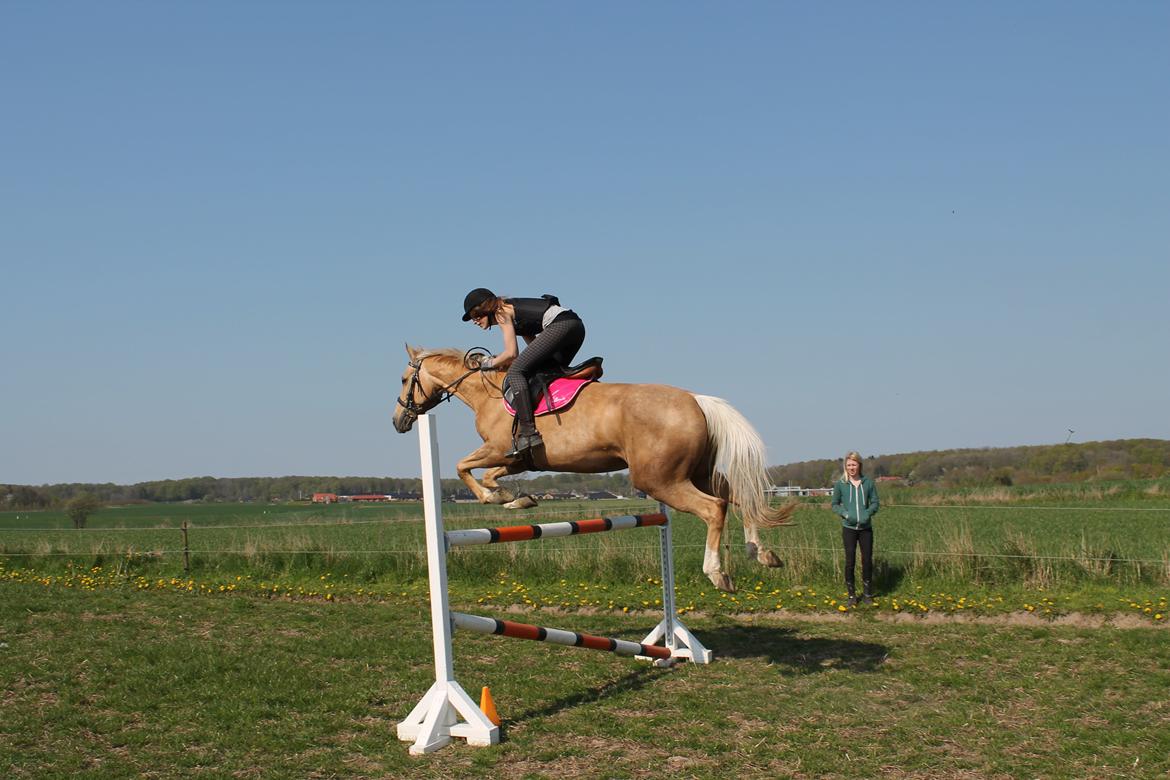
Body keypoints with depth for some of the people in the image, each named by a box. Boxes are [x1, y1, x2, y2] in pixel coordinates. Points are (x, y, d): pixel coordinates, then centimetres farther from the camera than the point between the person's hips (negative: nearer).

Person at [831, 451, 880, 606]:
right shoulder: (840, 484, -2)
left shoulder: (868, 482, 0)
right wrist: (846, 514, -12)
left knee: (867, 560, 5)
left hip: (866, 527, 1)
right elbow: (835, 504, 5)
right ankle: (852, 595, 13)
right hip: (849, 528, -1)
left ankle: (867, 593, 21)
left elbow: (875, 503, 6)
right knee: (850, 561, 0)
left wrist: (868, 514, -13)